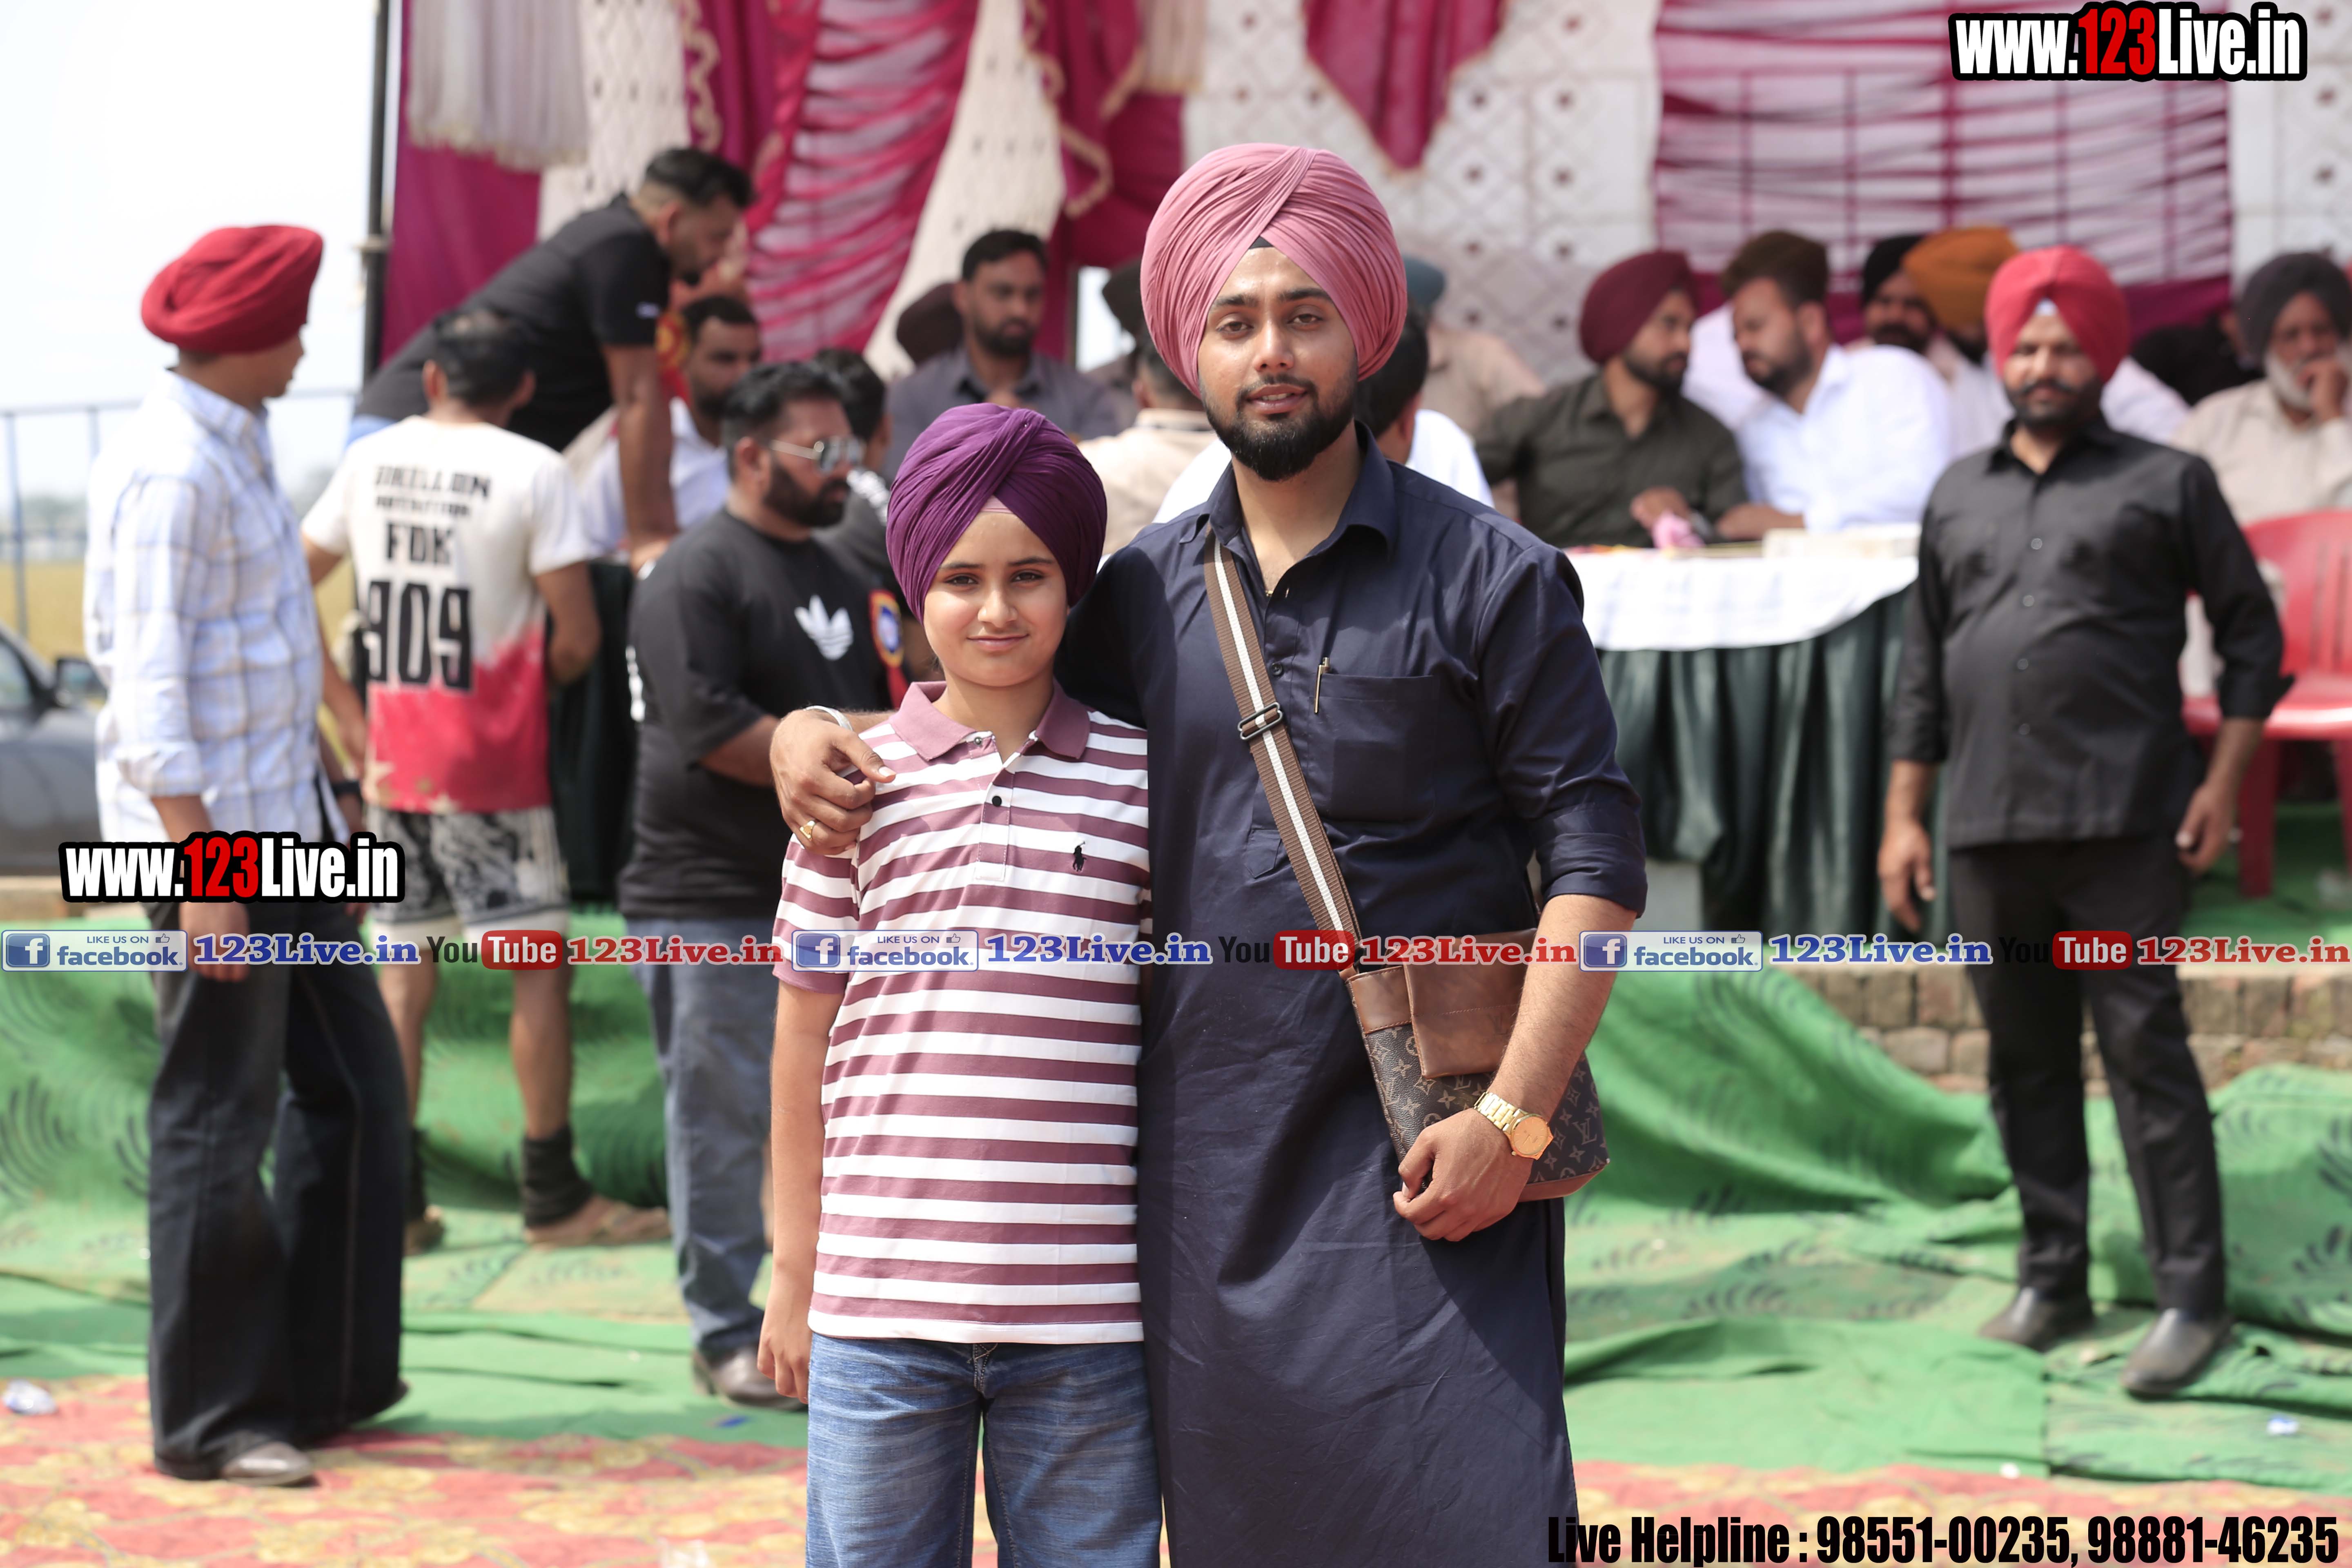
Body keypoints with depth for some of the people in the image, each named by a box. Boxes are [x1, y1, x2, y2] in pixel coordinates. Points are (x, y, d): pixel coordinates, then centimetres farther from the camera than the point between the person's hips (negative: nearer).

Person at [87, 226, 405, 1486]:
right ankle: (209, 1421, 6)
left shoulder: (236, 449, 14)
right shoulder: (172, 466, -17)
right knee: (217, 1124, -2)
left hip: (284, 821, 10)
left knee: (351, 1087, 14)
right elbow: (150, 679, -21)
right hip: (212, 828, -10)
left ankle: (322, 1381, 23)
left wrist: (325, 775, 22)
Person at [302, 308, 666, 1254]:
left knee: (402, 975, 10)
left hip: (392, 758, 5)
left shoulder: (370, 460, 6)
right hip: (495, 763, -5)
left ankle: (393, 1199, 11)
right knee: (541, 965, 2)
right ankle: (553, 1195, 3)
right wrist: (556, 675, 8)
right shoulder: (534, 473, -9)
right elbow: (578, 635, -13)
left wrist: (347, 711, 19)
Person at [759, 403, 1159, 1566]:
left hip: (1089, 1314, 0)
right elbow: (805, 1034, 10)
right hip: (881, 1301, 0)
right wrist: (795, 1273, 11)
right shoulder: (859, 783, 3)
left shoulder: (1137, 782, 3)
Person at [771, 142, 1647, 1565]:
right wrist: (811, 732, 7)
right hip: (1204, 1167, 4)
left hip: (1421, 1164, -4)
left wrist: (1516, 1112, -13)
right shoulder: (1142, 595, 12)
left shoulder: (1490, 578, 0)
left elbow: (1593, 855, -4)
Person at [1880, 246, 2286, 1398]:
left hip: (2123, 827, -5)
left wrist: (2223, 779, -4)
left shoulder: (2166, 483, 5)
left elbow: (2250, 627, 5)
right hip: (1989, 830, 5)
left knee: (2145, 1054, -7)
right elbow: (1923, 664, 19)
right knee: (2026, 1063, 10)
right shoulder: (1959, 496, 17)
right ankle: (2053, 1281, 19)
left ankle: (2190, 1299, -4)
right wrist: (1904, 815, 13)